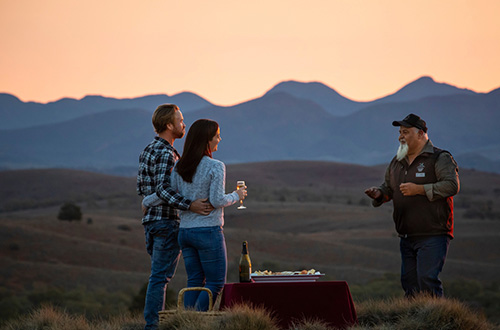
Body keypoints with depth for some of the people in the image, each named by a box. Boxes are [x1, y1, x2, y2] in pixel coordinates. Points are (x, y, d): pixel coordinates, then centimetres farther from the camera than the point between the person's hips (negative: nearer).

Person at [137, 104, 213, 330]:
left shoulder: (147, 151, 13)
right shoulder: (166, 154, -16)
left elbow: (141, 189, 16)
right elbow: (162, 189, -27)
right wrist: (190, 205, -32)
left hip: (150, 220, 9)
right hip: (167, 222, -9)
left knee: (159, 275, 15)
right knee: (160, 276, -6)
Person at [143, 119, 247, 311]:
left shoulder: (180, 167, 5)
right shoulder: (216, 167, -12)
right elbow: (217, 200, -17)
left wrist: (147, 201, 18)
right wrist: (236, 196, 1)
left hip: (185, 231, 6)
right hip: (208, 231, -6)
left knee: (194, 281, 11)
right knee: (216, 283, 1)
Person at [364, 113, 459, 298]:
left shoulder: (440, 158, -4)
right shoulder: (397, 162, 18)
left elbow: (452, 185, -16)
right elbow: (388, 187, 27)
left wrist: (419, 189, -21)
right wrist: (379, 194, 3)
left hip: (433, 236, -7)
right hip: (407, 238, 7)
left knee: (427, 281, -16)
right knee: (409, 283, 6)